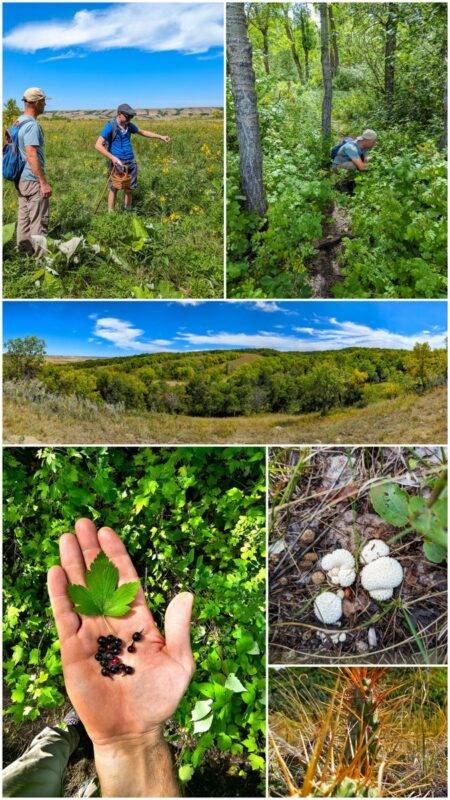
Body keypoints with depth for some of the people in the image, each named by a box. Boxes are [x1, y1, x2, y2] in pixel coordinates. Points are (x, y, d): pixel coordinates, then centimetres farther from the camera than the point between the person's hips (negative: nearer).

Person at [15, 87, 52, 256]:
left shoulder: (19, 122, 10)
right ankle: (41, 254, 1)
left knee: (24, 216, 15)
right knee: (39, 220, -3)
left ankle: (23, 249, 23)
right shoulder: (32, 125, -19)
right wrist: (44, 182, -23)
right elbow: (31, 156, -24)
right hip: (33, 180, -10)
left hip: (21, 178, 10)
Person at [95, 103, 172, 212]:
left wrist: (161, 137, 21)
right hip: (117, 164, -5)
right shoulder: (110, 126, -13)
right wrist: (113, 158, -25)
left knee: (129, 190, 9)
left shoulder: (129, 125, 5)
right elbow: (98, 145, -18)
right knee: (113, 190, 2)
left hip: (130, 163, 5)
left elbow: (143, 132, 24)